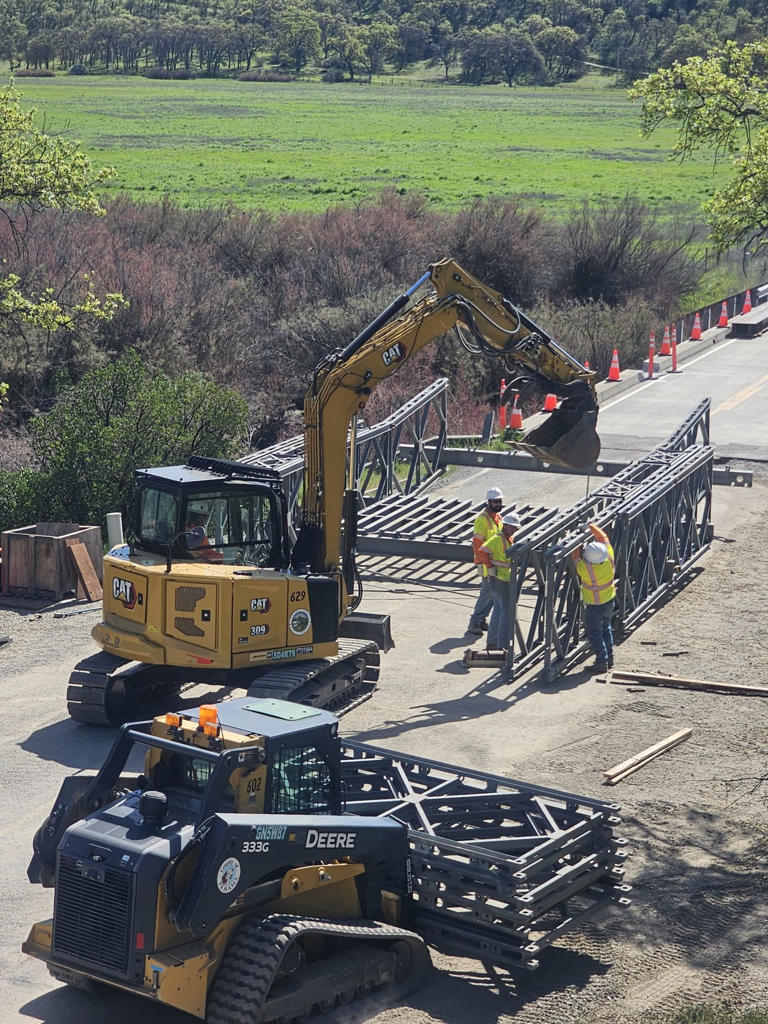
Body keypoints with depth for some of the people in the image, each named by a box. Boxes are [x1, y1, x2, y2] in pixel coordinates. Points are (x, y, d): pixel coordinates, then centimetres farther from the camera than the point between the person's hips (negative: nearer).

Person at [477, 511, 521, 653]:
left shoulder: (510, 539, 13)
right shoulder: (498, 539, -17)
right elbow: (482, 551, -26)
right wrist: (490, 567, -21)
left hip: (505, 579, 10)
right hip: (499, 579, -10)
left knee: (498, 610, 15)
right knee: (507, 611, -8)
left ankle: (492, 643, 23)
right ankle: (503, 645, -6)